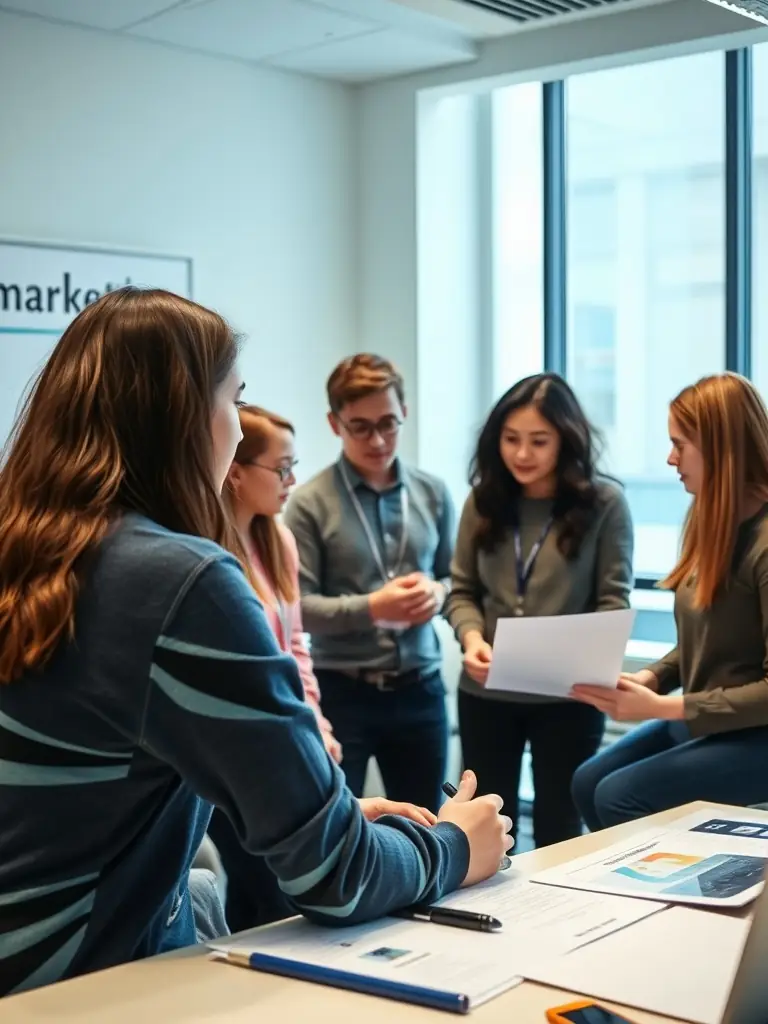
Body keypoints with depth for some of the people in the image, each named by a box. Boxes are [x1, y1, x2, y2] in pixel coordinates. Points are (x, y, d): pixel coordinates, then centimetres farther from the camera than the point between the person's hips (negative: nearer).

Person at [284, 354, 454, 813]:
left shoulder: (433, 493, 5)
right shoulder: (311, 503, -9)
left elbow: (455, 576, 13)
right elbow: (298, 606, -12)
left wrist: (439, 592, -9)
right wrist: (371, 608, -24)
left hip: (419, 688, 4)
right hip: (342, 691, -4)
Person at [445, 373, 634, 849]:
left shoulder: (604, 502, -7)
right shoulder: (484, 500, 3)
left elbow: (614, 602, -7)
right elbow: (462, 591, 6)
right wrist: (472, 637, -14)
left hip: (568, 695, -3)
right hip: (485, 692, 3)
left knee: (558, 826, 13)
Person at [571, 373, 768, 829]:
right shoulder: (713, 522, 5)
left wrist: (664, 707, -22)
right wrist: (650, 677, -4)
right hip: (699, 721, 9)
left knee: (619, 796, -15)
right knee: (588, 782, 3)